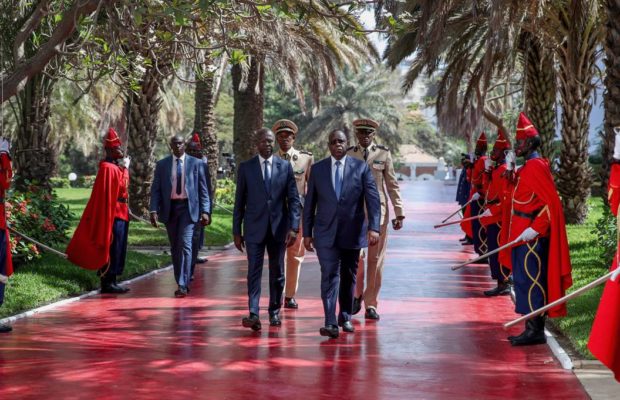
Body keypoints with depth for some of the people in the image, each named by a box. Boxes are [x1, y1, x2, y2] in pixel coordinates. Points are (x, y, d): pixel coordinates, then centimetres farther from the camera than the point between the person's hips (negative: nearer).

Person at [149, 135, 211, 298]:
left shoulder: (196, 164, 4)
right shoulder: (162, 165, 7)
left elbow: (203, 189, 4)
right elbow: (155, 189, 5)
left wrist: (205, 211, -5)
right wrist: (154, 210, -8)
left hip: (188, 207, -2)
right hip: (169, 208, 2)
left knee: (185, 245, -14)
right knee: (175, 248, 8)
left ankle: (183, 285, -13)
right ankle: (181, 283, 19)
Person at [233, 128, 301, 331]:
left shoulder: (285, 166, 4)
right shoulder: (245, 167, 3)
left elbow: (294, 199, 3)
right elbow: (239, 202, 5)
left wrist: (294, 227, -7)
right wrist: (236, 231, 2)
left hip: (279, 227, 1)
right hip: (255, 228, -1)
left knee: (277, 272, 9)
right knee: (254, 271, -7)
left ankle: (274, 311, 22)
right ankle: (253, 314, -12)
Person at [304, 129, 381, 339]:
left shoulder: (361, 167, 0)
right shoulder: (318, 169, 5)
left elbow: (373, 199, -5)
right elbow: (309, 203, 8)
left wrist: (374, 227, -17)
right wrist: (307, 232, 5)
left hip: (352, 232, 0)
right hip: (326, 233, 0)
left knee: (348, 276, 12)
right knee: (329, 276, -10)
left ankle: (345, 317, 28)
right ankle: (330, 323, -14)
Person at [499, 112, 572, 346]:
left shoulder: (536, 166, -15)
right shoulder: (526, 167, 15)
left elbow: (552, 202, -20)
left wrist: (535, 229, -24)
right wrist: (510, 171, 13)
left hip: (532, 236, -10)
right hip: (520, 234, 10)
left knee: (530, 280, -7)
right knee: (523, 280, 12)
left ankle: (536, 331, -2)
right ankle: (532, 329, 18)